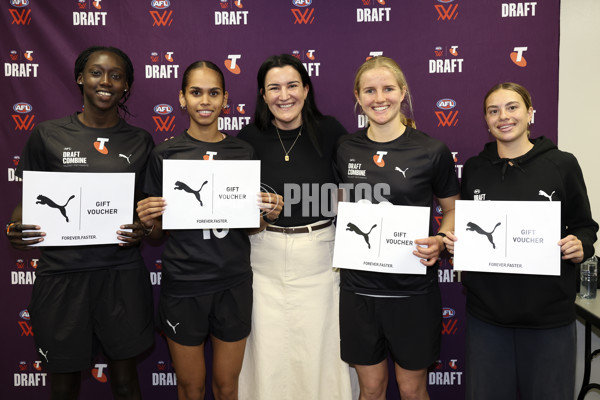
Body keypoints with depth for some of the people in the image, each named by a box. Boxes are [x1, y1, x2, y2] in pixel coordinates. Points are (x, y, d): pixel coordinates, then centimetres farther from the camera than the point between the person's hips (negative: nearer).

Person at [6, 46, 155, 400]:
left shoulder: (141, 141, 6)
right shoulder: (48, 135, 2)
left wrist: (144, 230, -10)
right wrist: (16, 228, -13)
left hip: (122, 273, 1)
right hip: (62, 274, 0)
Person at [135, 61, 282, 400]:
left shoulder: (244, 153, 2)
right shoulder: (166, 154, -3)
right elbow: (156, 234, 4)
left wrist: (269, 213, -10)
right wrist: (147, 220, -16)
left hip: (233, 284, 2)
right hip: (182, 284, -1)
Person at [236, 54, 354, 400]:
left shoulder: (329, 132, -3)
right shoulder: (249, 138, 0)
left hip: (319, 257, 0)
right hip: (264, 258, 1)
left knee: (317, 348, 10)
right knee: (268, 350, 10)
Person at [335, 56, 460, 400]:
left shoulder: (432, 151, -8)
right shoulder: (346, 149, 1)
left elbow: (453, 210, 3)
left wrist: (439, 243, -15)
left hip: (413, 289, -2)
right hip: (359, 285, 2)